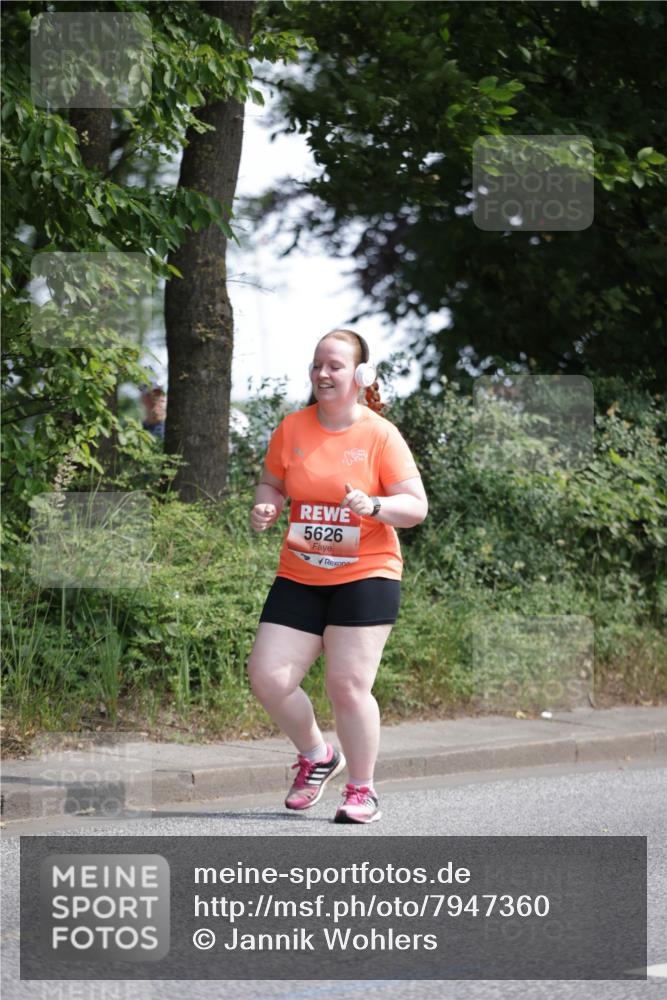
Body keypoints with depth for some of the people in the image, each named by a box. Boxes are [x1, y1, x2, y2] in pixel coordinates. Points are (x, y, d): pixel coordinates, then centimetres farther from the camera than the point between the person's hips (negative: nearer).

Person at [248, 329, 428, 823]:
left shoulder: (381, 435, -5)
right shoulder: (292, 429, 5)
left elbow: (417, 506, -7)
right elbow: (271, 484, 18)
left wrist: (372, 506, -25)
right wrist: (265, 507, -5)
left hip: (366, 575, -4)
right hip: (299, 578, 4)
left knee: (349, 685, -10)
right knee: (268, 676, -6)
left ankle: (362, 791, 10)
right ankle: (317, 755, 22)